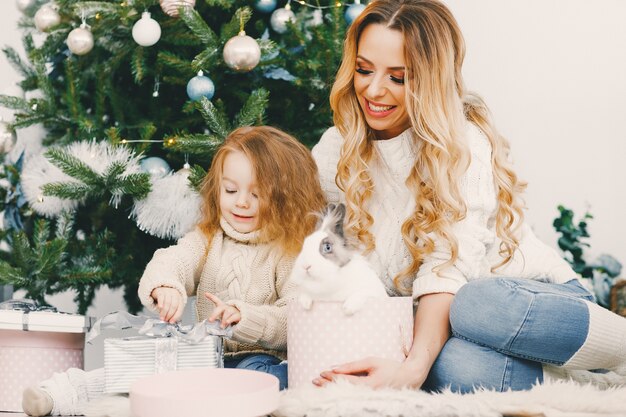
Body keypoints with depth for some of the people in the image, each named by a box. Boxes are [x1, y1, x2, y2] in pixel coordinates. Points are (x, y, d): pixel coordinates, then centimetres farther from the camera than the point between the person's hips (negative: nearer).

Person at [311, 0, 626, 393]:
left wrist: (414, 367, -38)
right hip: (437, 321, 2)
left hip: (532, 300, -2)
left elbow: (448, 266, -23)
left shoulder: (462, 143, -11)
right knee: (455, 367, -35)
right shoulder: (337, 150, 4)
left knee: (479, 305, -38)